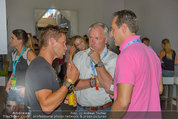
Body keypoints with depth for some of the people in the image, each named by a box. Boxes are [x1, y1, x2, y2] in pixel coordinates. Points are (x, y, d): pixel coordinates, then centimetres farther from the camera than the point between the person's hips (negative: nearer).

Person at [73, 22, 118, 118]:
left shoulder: (114, 59, -10)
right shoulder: (79, 56, 2)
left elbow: (109, 88, -19)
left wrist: (98, 61, -17)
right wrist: (94, 82, -16)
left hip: (104, 110, -2)